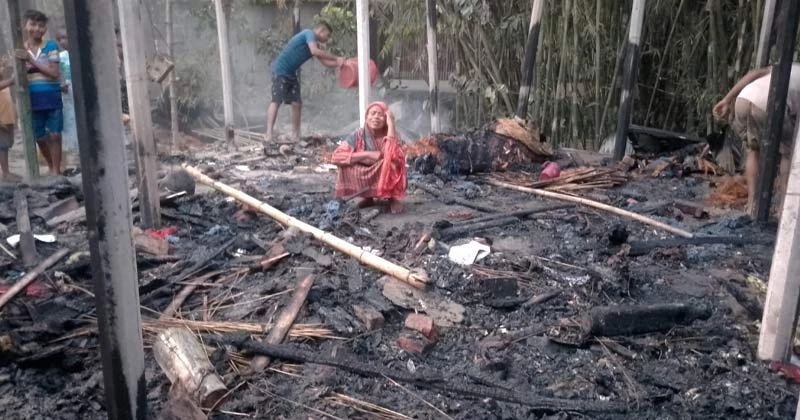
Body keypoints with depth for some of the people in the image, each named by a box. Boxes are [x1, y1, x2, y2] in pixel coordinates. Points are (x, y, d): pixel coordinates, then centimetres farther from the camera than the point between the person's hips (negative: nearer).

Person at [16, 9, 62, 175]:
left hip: (52, 97, -2)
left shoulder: (51, 46, -1)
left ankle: (56, 171, 8)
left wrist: (31, 60, -17)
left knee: (54, 135, -1)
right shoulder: (21, 49, 6)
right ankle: (51, 166, 29)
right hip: (33, 99, 2)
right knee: (40, 137, 10)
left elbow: (54, 73, -11)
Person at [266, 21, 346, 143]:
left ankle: (295, 136, 14)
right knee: (276, 101, -18)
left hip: (291, 73, 10)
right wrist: (336, 58, -20)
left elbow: (324, 62, 18)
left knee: (297, 103, 7)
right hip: (281, 70, -10)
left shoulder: (313, 44, 17)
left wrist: (339, 63, 5)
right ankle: (269, 133, -23)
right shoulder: (309, 33, -9)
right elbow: (315, 51, -26)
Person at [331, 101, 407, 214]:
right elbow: (336, 157, -23)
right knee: (345, 166, -23)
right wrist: (367, 154, -28)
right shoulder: (359, 135, -11)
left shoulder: (389, 135, -13)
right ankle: (368, 197, 0)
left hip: (388, 182, -2)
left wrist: (391, 124, -33)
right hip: (366, 177, 2)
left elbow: (393, 155, -37)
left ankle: (393, 198, -10)